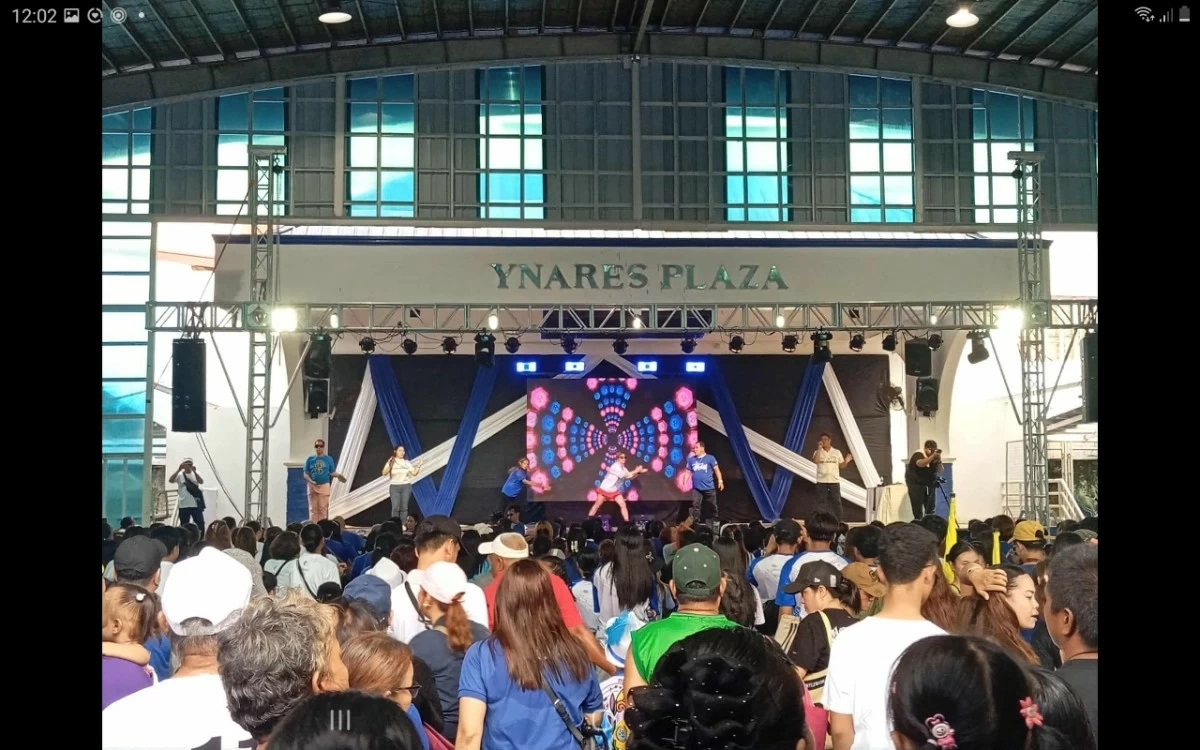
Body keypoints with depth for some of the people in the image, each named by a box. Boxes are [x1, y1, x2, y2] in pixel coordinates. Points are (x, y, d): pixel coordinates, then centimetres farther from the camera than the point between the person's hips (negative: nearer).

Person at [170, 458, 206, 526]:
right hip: (184, 505, 0)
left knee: (200, 523, -3)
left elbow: (201, 482, -13)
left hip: (196, 504, 0)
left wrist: (194, 471, -24)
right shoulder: (180, 475, 3)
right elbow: (170, 480, -15)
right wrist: (179, 470, -22)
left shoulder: (196, 474, 6)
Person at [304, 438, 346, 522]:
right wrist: (311, 481, -13)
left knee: (323, 508, -2)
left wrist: (338, 476, -15)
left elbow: (332, 472, 6)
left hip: (324, 486, -1)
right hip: (312, 486, 1)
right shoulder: (310, 459, 6)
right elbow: (305, 474, 5)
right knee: (313, 508, 2)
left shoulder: (329, 459, 5)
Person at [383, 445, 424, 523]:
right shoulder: (391, 462, 0)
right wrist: (389, 464, -25)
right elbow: (384, 473, -11)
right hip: (394, 487, -2)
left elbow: (414, 473, 6)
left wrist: (419, 465, -8)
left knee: (404, 507, -1)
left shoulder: (407, 462, 9)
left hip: (406, 486, 2)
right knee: (396, 507, -10)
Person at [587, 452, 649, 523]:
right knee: (596, 506, 2)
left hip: (614, 491, 7)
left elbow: (631, 476, 1)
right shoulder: (615, 466, -21)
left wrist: (639, 471, -13)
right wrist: (636, 471, -23)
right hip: (605, 489, -7)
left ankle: (627, 522, -5)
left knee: (623, 505, -7)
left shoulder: (623, 468, 4)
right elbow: (626, 475, -27)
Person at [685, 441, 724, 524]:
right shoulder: (691, 459, 6)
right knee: (696, 505, -7)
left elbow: (716, 470, -4)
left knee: (713, 505, 8)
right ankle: (696, 522, -4)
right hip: (696, 488, 2)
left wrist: (720, 480, -13)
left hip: (709, 487, -2)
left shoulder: (710, 458, -3)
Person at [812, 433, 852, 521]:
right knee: (821, 501, 0)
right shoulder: (817, 452, 4)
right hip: (821, 481, 0)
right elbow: (815, 461, -16)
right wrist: (819, 449, -15)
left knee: (836, 501, 1)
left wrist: (846, 461, -11)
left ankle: (839, 521, 7)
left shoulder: (837, 452, 6)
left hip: (834, 481, 0)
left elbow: (841, 466, 10)